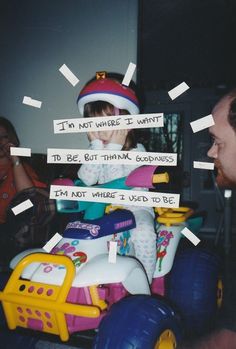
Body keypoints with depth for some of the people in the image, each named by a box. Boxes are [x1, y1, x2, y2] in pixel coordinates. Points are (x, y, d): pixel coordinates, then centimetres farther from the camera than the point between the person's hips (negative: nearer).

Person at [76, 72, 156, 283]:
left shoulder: (137, 150, -10)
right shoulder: (95, 150, 3)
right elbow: (87, 180, -15)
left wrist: (114, 149, -22)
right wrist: (97, 147, -17)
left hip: (135, 207, -5)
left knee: (144, 233, -33)